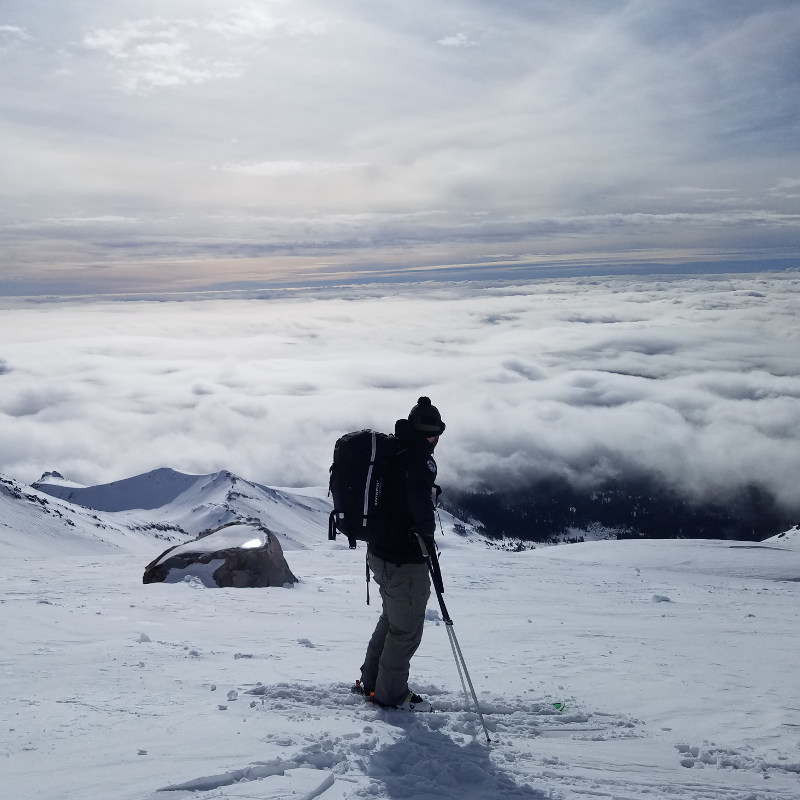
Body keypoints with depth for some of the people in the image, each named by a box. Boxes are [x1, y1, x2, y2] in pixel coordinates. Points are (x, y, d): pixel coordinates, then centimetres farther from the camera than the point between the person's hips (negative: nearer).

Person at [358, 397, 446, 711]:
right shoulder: (420, 459, -20)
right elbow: (421, 500, -35)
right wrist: (427, 533, -18)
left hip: (380, 552, 9)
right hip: (405, 560, -9)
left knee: (392, 618, 26)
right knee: (407, 629, 7)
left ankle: (370, 680, 38)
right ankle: (391, 693, 21)